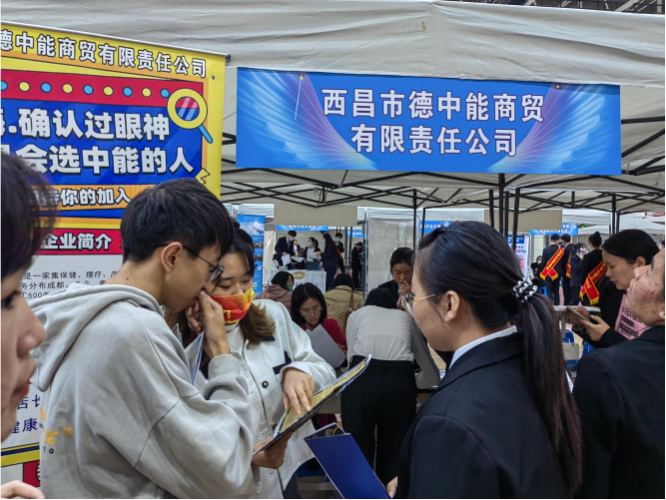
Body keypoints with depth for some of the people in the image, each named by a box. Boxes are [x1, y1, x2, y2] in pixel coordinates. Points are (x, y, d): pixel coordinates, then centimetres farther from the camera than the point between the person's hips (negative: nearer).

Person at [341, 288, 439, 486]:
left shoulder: (357, 314, 28)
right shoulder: (406, 318, 31)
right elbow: (433, 376, 32)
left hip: (361, 380, -1)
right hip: (400, 383, 1)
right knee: (394, 458, 12)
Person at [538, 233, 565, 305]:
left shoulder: (546, 250, -11)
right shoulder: (561, 250, -3)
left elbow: (543, 263, -8)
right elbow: (563, 263, 3)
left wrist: (540, 272, 4)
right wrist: (562, 272, 15)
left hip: (548, 274, -3)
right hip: (557, 274, 3)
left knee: (549, 292, -1)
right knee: (556, 292, 13)